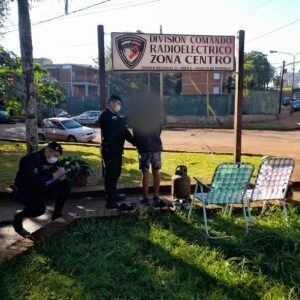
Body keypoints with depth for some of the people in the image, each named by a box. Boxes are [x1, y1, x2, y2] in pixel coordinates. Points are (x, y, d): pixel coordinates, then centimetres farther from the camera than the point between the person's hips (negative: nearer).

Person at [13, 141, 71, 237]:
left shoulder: (52, 161, -5)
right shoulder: (30, 159, -27)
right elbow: (33, 180, -39)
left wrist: (60, 175, -23)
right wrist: (53, 176, -34)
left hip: (41, 187, 7)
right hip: (24, 189, -7)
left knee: (65, 185, -10)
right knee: (39, 208, -33)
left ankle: (56, 214, 4)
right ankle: (18, 217, -1)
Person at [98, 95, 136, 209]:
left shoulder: (115, 116, 21)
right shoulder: (105, 115, -9)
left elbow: (124, 130, 18)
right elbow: (112, 125, -29)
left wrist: (134, 142, 11)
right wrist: (124, 120, -24)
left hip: (117, 149, 10)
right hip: (109, 150, -10)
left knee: (116, 173, 18)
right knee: (110, 174, -6)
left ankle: (113, 195, 32)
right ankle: (110, 201, -1)